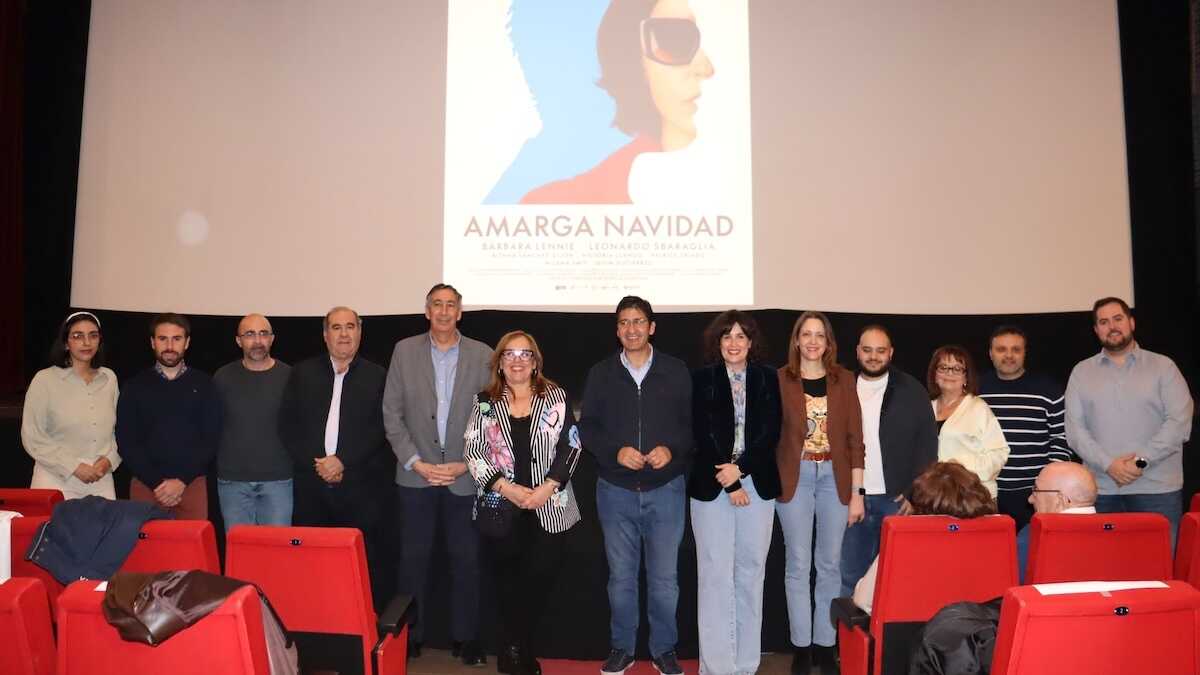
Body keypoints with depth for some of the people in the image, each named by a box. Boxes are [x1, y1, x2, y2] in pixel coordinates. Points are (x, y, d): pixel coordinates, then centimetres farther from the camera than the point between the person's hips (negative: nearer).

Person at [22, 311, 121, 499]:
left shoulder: (109, 378, 7)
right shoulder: (45, 380, -5)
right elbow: (32, 437, -6)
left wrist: (109, 460, -6)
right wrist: (74, 467, -12)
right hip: (57, 483, -3)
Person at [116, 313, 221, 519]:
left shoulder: (203, 385, 6)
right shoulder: (135, 386, 8)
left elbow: (211, 440, 1)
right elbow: (126, 442, 2)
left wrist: (182, 481, -9)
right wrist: (156, 482, -8)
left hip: (192, 485, 0)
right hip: (145, 485, 1)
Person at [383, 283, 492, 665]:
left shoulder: (482, 355, 0)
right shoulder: (405, 351, 2)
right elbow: (392, 414, 1)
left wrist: (465, 465, -8)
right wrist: (414, 462, -8)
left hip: (465, 477, 0)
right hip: (416, 475, 1)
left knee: (465, 560, 7)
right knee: (414, 558, 8)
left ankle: (466, 638, 20)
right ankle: (410, 635, 21)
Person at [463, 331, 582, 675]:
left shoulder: (555, 396, 2)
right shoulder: (485, 402, 3)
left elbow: (571, 445, -1)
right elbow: (474, 452, -1)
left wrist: (549, 485, -13)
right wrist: (505, 487, -12)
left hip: (550, 507, 0)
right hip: (501, 506, 1)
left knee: (541, 578, 0)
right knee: (508, 581, 9)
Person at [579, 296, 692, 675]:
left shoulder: (676, 371, 3)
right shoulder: (600, 374, 5)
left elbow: (692, 423, 3)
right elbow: (587, 427, 3)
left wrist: (672, 449, -15)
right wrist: (615, 451, -13)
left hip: (665, 489, -1)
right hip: (615, 491, 1)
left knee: (664, 578, 6)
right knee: (621, 576, 11)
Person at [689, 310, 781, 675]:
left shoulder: (768, 378, 8)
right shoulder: (702, 379, 2)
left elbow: (770, 431, 1)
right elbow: (703, 433, -3)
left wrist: (740, 468, -12)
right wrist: (729, 484, -8)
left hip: (757, 483, 2)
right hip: (712, 485, -2)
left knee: (751, 571, 6)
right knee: (716, 572, -3)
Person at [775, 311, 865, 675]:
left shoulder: (844, 379, 3)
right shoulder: (779, 380, -1)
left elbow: (854, 438, 2)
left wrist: (857, 492, -1)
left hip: (835, 476, 2)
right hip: (794, 477, -1)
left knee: (830, 564, 9)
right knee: (798, 564, 5)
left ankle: (825, 644, 20)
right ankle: (801, 645, 15)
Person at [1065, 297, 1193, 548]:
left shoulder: (1163, 366, 7)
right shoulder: (1082, 372, 10)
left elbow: (1179, 422, -3)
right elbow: (1074, 429, 3)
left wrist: (1141, 460, -13)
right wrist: (1108, 464, -11)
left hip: (1158, 489, -1)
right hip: (1100, 490, 1)